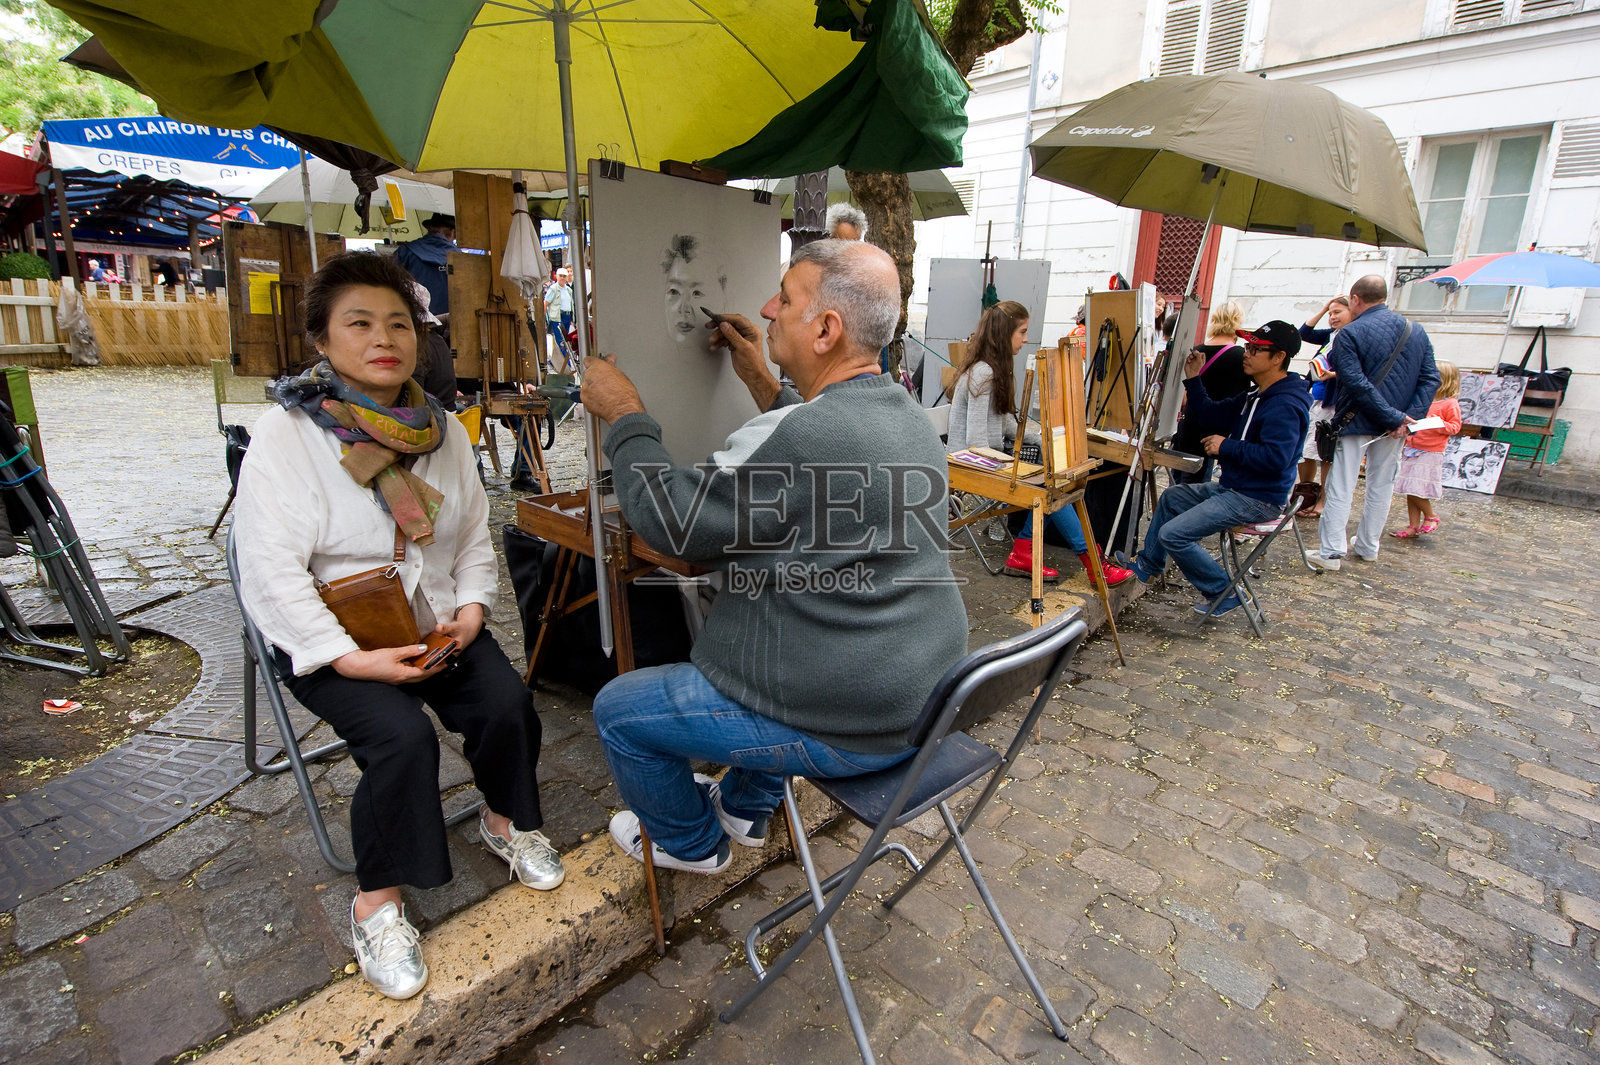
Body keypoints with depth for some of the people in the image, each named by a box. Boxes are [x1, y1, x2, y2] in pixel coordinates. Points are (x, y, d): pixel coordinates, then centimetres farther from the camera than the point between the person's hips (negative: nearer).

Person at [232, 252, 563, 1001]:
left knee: (506, 702, -17)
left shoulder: (441, 430, 3)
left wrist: (470, 607, -8)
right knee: (401, 736, -25)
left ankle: (505, 820, 14)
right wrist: (349, 658, -24)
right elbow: (270, 570, -17)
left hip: (435, 621, 4)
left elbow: (474, 534, 9)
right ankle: (376, 902, 0)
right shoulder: (286, 433, -12)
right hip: (327, 637, -4)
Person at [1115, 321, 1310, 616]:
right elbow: (1213, 414, 19)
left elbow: (1275, 458, -31)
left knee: (1173, 534, -17)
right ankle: (1148, 564, 31)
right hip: (1231, 487, 11)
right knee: (1170, 497, 23)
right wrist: (1193, 380, 8)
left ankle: (1224, 593, -1)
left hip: (1257, 499, -11)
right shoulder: (1256, 395, 11)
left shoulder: (1285, 406, -22)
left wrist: (1226, 447, -21)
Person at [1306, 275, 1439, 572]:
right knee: (1382, 485, 16)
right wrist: (1407, 417, -8)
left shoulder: (1350, 333, -12)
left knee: (1340, 487, -1)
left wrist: (1394, 417, -15)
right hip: (1392, 426, 5)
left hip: (1356, 423, -5)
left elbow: (1357, 383, -20)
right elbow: (1431, 379, 1)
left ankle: (1330, 552, -2)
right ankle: (1368, 546, 26)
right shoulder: (1417, 332, 7)